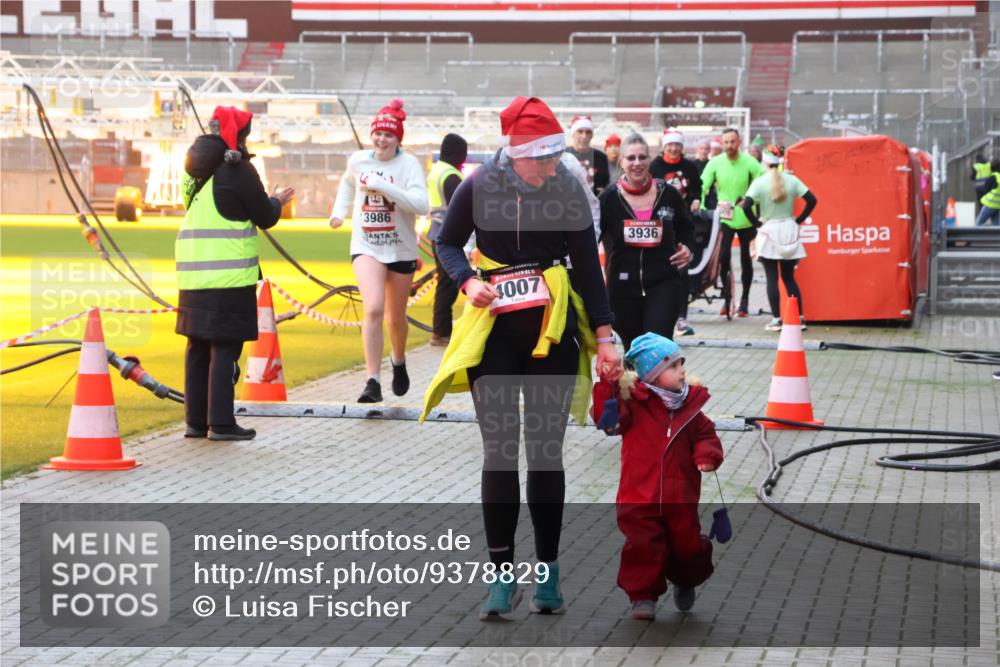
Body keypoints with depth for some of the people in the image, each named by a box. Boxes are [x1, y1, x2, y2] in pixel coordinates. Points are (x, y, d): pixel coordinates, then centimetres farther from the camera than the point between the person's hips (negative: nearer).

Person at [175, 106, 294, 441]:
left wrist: (269, 201, 24)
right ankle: (221, 422, -4)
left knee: (198, 346, 12)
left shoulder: (197, 169, 14)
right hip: (229, 273, -8)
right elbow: (265, 218, -6)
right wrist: (277, 201, 15)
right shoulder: (237, 170, -10)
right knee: (225, 347, -4)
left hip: (193, 272, 8)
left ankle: (195, 420, 17)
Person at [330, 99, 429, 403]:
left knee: (396, 317, 14)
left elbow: (420, 204, -26)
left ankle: (399, 362, 46)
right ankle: (373, 382, -21)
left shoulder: (409, 164, -11)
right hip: (366, 247, 1)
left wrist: (383, 186, -30)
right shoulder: (358, 160, 1)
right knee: (374, 308, -22)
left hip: (401, 250, -1)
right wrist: (339, 211, 14)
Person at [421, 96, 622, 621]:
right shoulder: (480, 187, -9)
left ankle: (548, 573, 15)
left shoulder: (567, 189, -6)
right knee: (499, 451, -1)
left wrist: (603, 334, -5)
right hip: (493, 329, 0)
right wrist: (468, 281, -13)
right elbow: (447, 243, 6)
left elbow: (587, 264, -1)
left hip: (552, 328, 0)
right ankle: (502, 577, 4)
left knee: (545, 452, 5)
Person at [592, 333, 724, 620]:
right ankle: (643, 596, 7)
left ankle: (685, 583, 39)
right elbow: (607, 419, -17)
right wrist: (608, 386, -27)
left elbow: (705, 435, 10)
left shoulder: (689, 407, 4)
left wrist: (707, 454, -10)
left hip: (680, 499, 3)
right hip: (639, 498, -3)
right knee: (643, 547, -9)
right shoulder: (634, 405, -6)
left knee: (687, 547, 8)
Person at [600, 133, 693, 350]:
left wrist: (685, 247, 1)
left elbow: (685, 228, 19)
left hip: (664, 284, -1)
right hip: (623, 286, 1)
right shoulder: (609, 197, -2)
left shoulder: (668, 194, 1)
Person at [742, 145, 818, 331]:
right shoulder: (791, 180, -1)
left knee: (772, 277, 2)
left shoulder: (759, 182, -10)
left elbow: (747, 205, -20)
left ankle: (776, 319, -2)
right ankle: (800, 317, 10)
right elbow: (811, 200, -4)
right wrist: (799, 220, 4)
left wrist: (756, 223, -7)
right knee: (789, 277, 12)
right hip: (789, 231, 3)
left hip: (768, 232, -3)